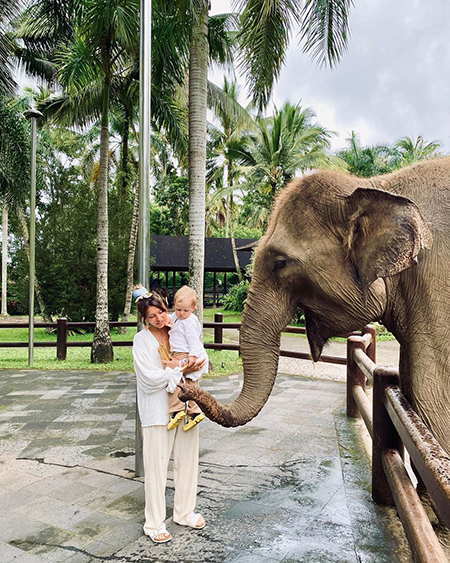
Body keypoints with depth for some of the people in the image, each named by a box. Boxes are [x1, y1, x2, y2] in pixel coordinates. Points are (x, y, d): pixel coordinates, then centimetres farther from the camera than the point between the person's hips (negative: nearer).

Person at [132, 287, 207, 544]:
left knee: (187, 461, 14)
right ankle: (155, 524, 20)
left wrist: (171, 370, -15)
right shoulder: (142, 340, -6)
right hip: (158, 411, -4)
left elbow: (201, 363, 1)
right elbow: (150, 378, -14)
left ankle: (185, 512, 34)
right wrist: (181, 371, -18)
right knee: (157, 466, 4)